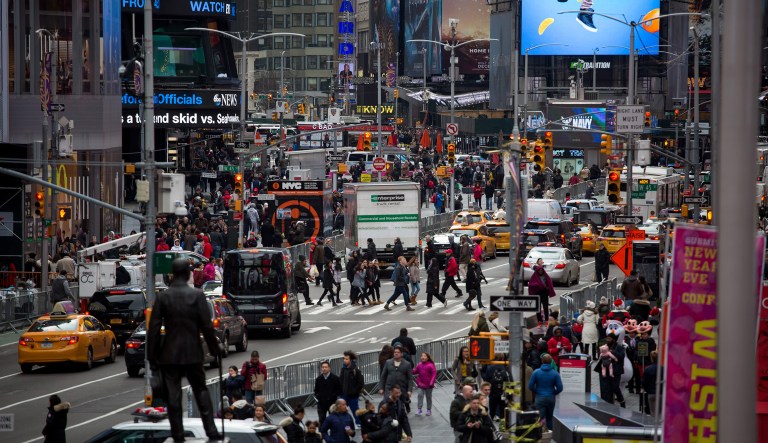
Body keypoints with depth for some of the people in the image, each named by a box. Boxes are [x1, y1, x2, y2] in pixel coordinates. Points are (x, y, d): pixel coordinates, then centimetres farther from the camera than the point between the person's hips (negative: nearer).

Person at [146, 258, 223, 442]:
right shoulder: (197, 295, -6)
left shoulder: (162, 297, -4)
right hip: (192, 351, 0)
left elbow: (154, 328, -3)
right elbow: (207, 325, -6)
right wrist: (214, 348, 6)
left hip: (169, 353, 0)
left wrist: (152, 355, 3)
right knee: (201, 391, 10)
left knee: (173, 394, 4)